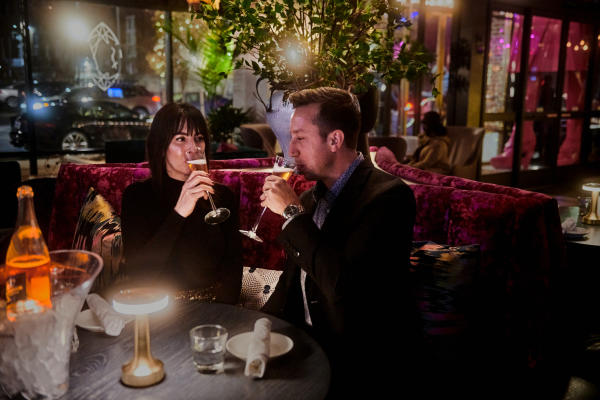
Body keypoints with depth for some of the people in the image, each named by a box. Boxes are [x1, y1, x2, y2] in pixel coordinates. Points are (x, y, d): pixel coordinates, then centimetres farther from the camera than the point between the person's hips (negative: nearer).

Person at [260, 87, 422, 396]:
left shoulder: (388, 196, -17)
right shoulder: (312, 196, 7)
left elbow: (344, 285, -28)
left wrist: (293, 212, -19)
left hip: (361, 361, -6)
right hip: (308, 339, 7)